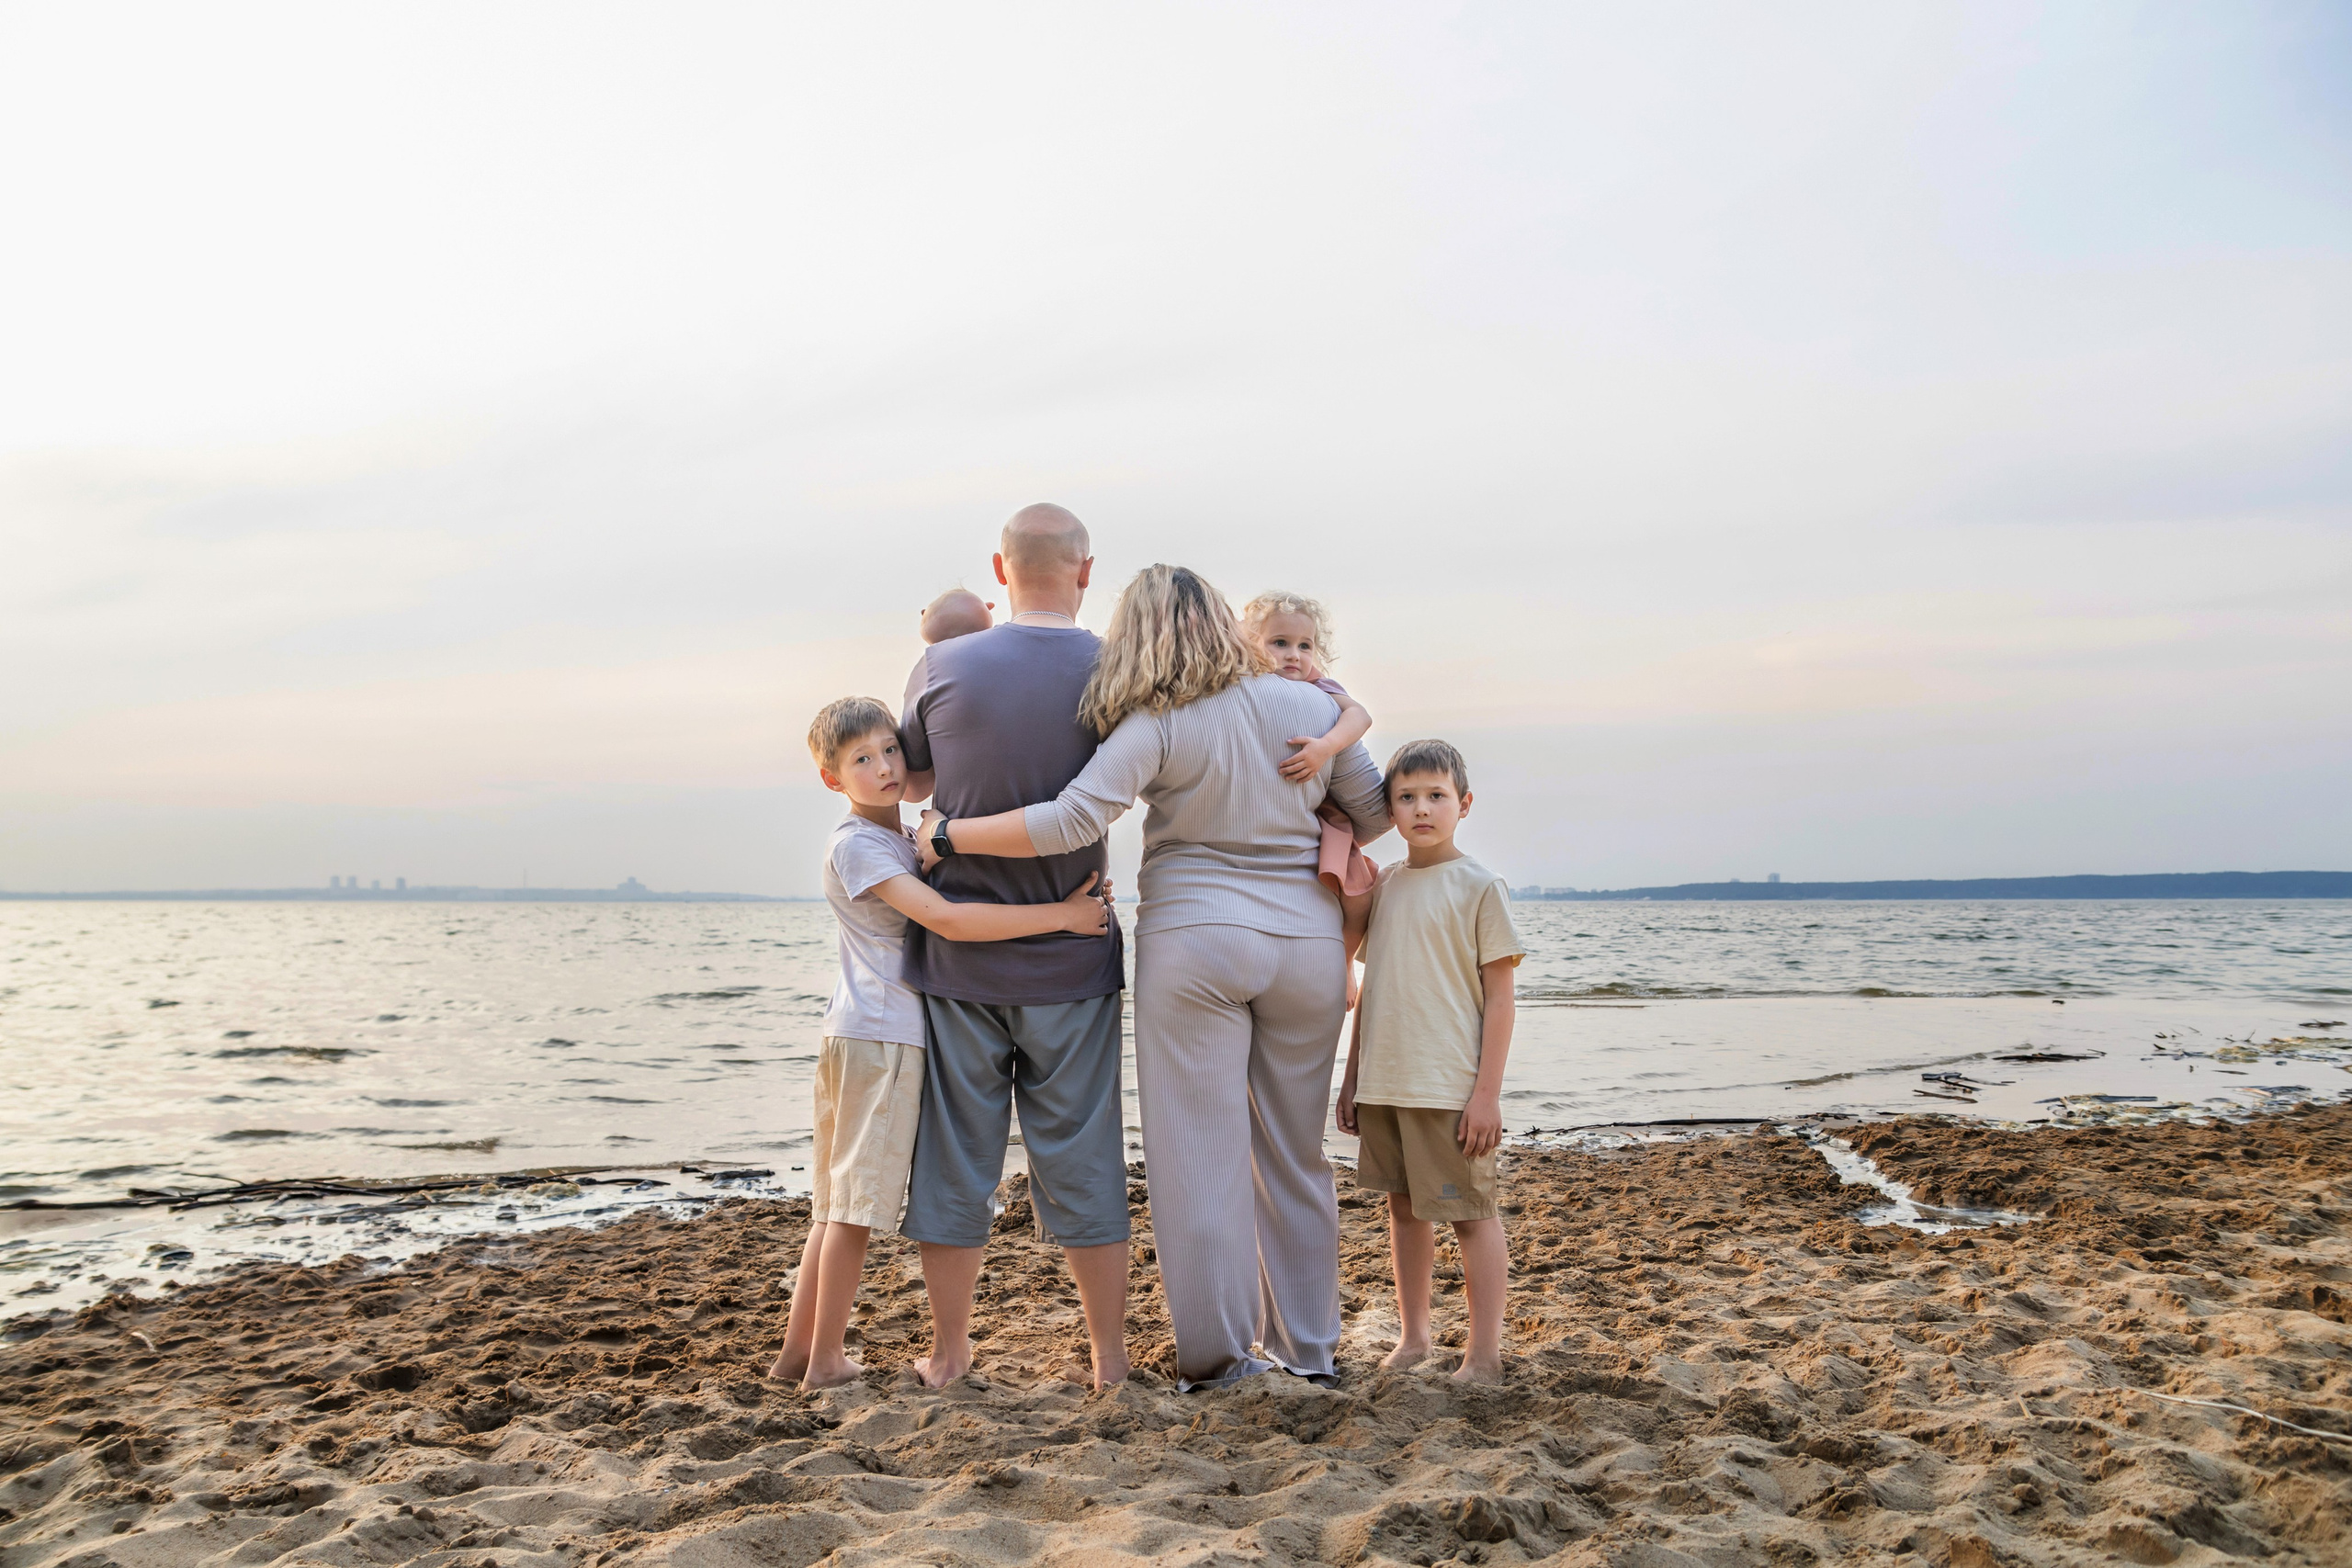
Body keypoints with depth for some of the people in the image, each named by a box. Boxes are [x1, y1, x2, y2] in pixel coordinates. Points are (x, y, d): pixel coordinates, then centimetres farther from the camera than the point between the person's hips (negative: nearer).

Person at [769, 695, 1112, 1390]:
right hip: (878, 1038, -9)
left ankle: (797, 1349, 22)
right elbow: (949, 920, -25)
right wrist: (1063, 915, -25)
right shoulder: (855, 844, -15)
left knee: (840, 1203, 14)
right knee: (854, 1207, -1)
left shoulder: (907, 839, 16)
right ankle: (825, 1359, 7)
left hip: (865, 1039, 9)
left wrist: (1080, 903, 9)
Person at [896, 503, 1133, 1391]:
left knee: (956, 1152, 10)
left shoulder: (942, 668, -4)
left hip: (958, 951, 1)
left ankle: (949, 1353, 20)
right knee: (1080, 1156, 8)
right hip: (1070, 959, 0)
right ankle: (1109, 1354, 15)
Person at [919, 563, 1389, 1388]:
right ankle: (1305, 1344, 23)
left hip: (1195, 941, -4)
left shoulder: (1156, 726, -10)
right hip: (1304, 943, 4)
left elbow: (1072, 821, -20)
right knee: (1294, 1152, 14)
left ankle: (1214, 1354, 8)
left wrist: (947, 835, -11)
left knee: (1200, 1149, 3)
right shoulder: (1312, 708, 3)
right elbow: (1376, 812, 12)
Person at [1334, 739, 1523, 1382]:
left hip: (1450, 1088, -6)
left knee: (1471, 1213, 3)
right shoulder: (1381, 886, 10)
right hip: (1382, 1084, 6)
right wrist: (1352, 1079, 15)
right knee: (1404, 1208, 14)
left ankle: (1484, 1353, 12)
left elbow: (1499, 997, -7)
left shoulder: (1479, 887, -6)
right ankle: (1412, 1337, 26)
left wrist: (1487, 1092, -12)